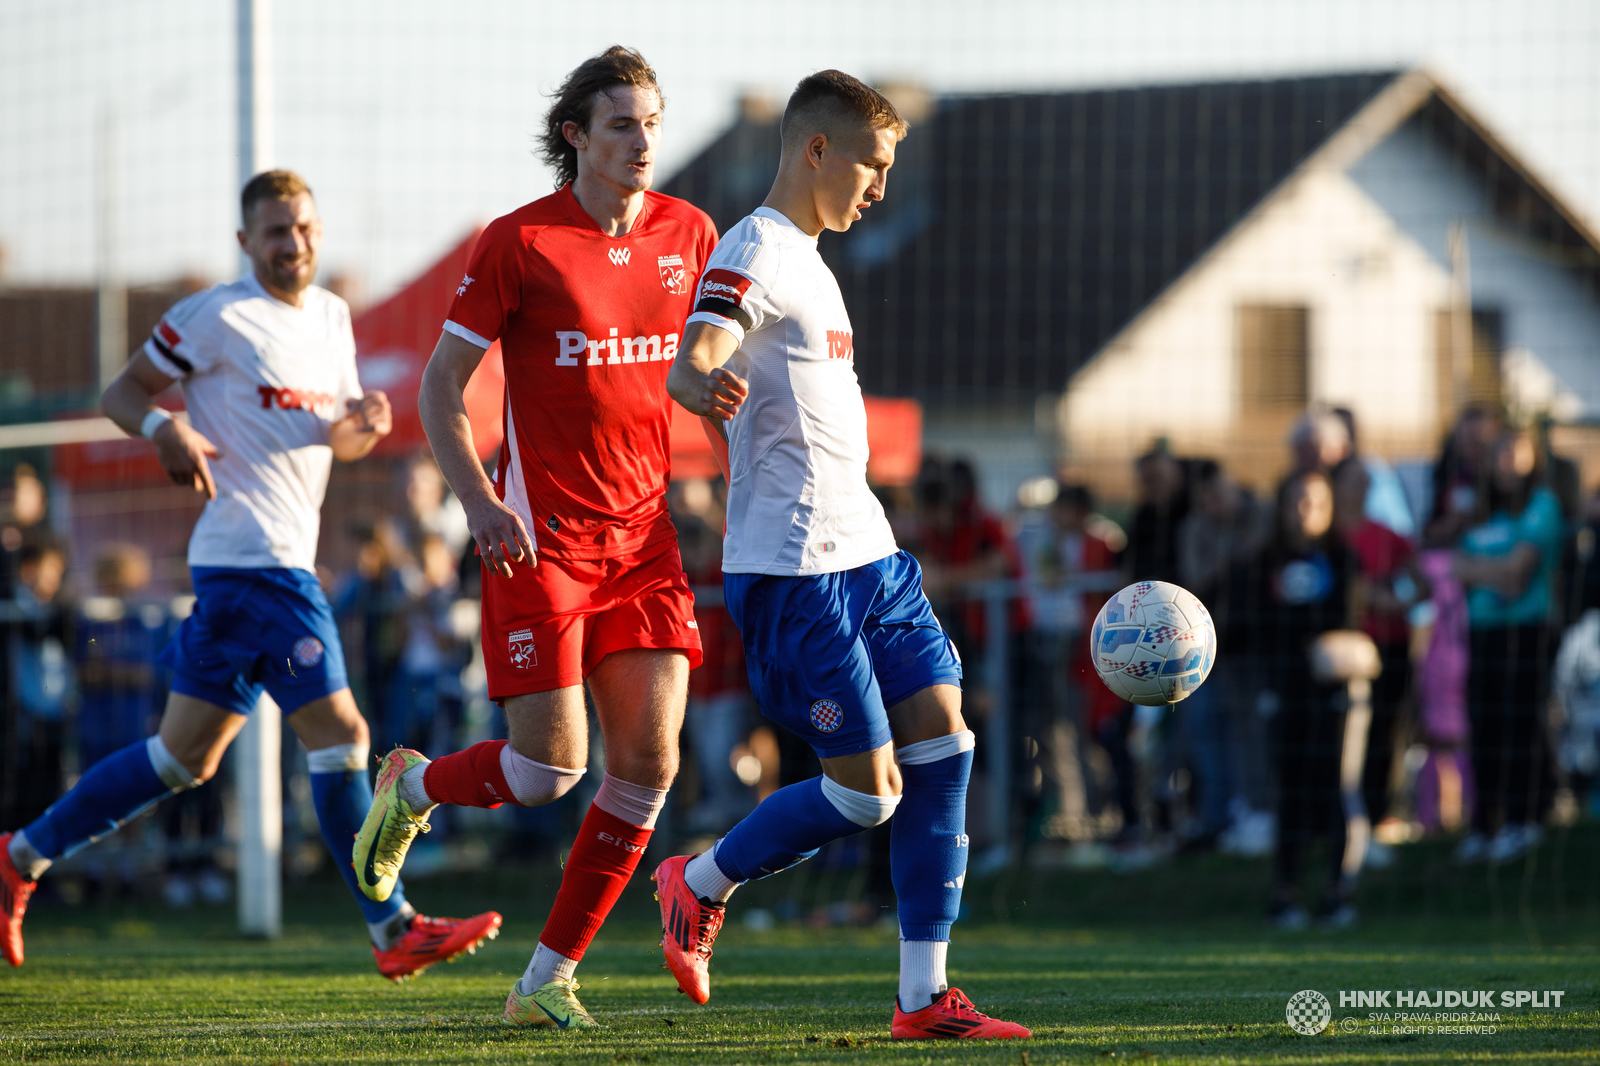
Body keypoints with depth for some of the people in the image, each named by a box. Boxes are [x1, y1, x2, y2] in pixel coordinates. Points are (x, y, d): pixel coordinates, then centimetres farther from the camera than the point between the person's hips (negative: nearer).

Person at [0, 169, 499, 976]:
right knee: (339, 733, -11)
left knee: (186, 756, 13)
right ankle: (394, 932, -7)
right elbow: (123, 391, -1)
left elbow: (339, 441, 24)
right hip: (253, 555, -9)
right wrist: (166, 430, -22)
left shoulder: (331, 317, 17)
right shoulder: (217, 316, -6)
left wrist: (363, 425, 1)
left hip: (288, 559, 9)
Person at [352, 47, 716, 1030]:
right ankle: (413, 790, 23)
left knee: (648, 763, -4)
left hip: (644, 532, 5)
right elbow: (440, 385, -4)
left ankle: (549, 978, 7)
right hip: (540, 537, -5)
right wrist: (479, 504, -17)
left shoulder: (688, 234, 5)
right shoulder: (520, 242, -8)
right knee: (552, 768, -10)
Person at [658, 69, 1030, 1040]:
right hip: (793, 567, -10)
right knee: (866, 790, -10)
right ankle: (699, 885, 14)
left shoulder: (808, 261, 20)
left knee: (943, 742, 0)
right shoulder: (755, 251, -11)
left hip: (867, 556, 10)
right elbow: (693, 359, -29)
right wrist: (704, 386, -51)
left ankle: (924, 995, 1)